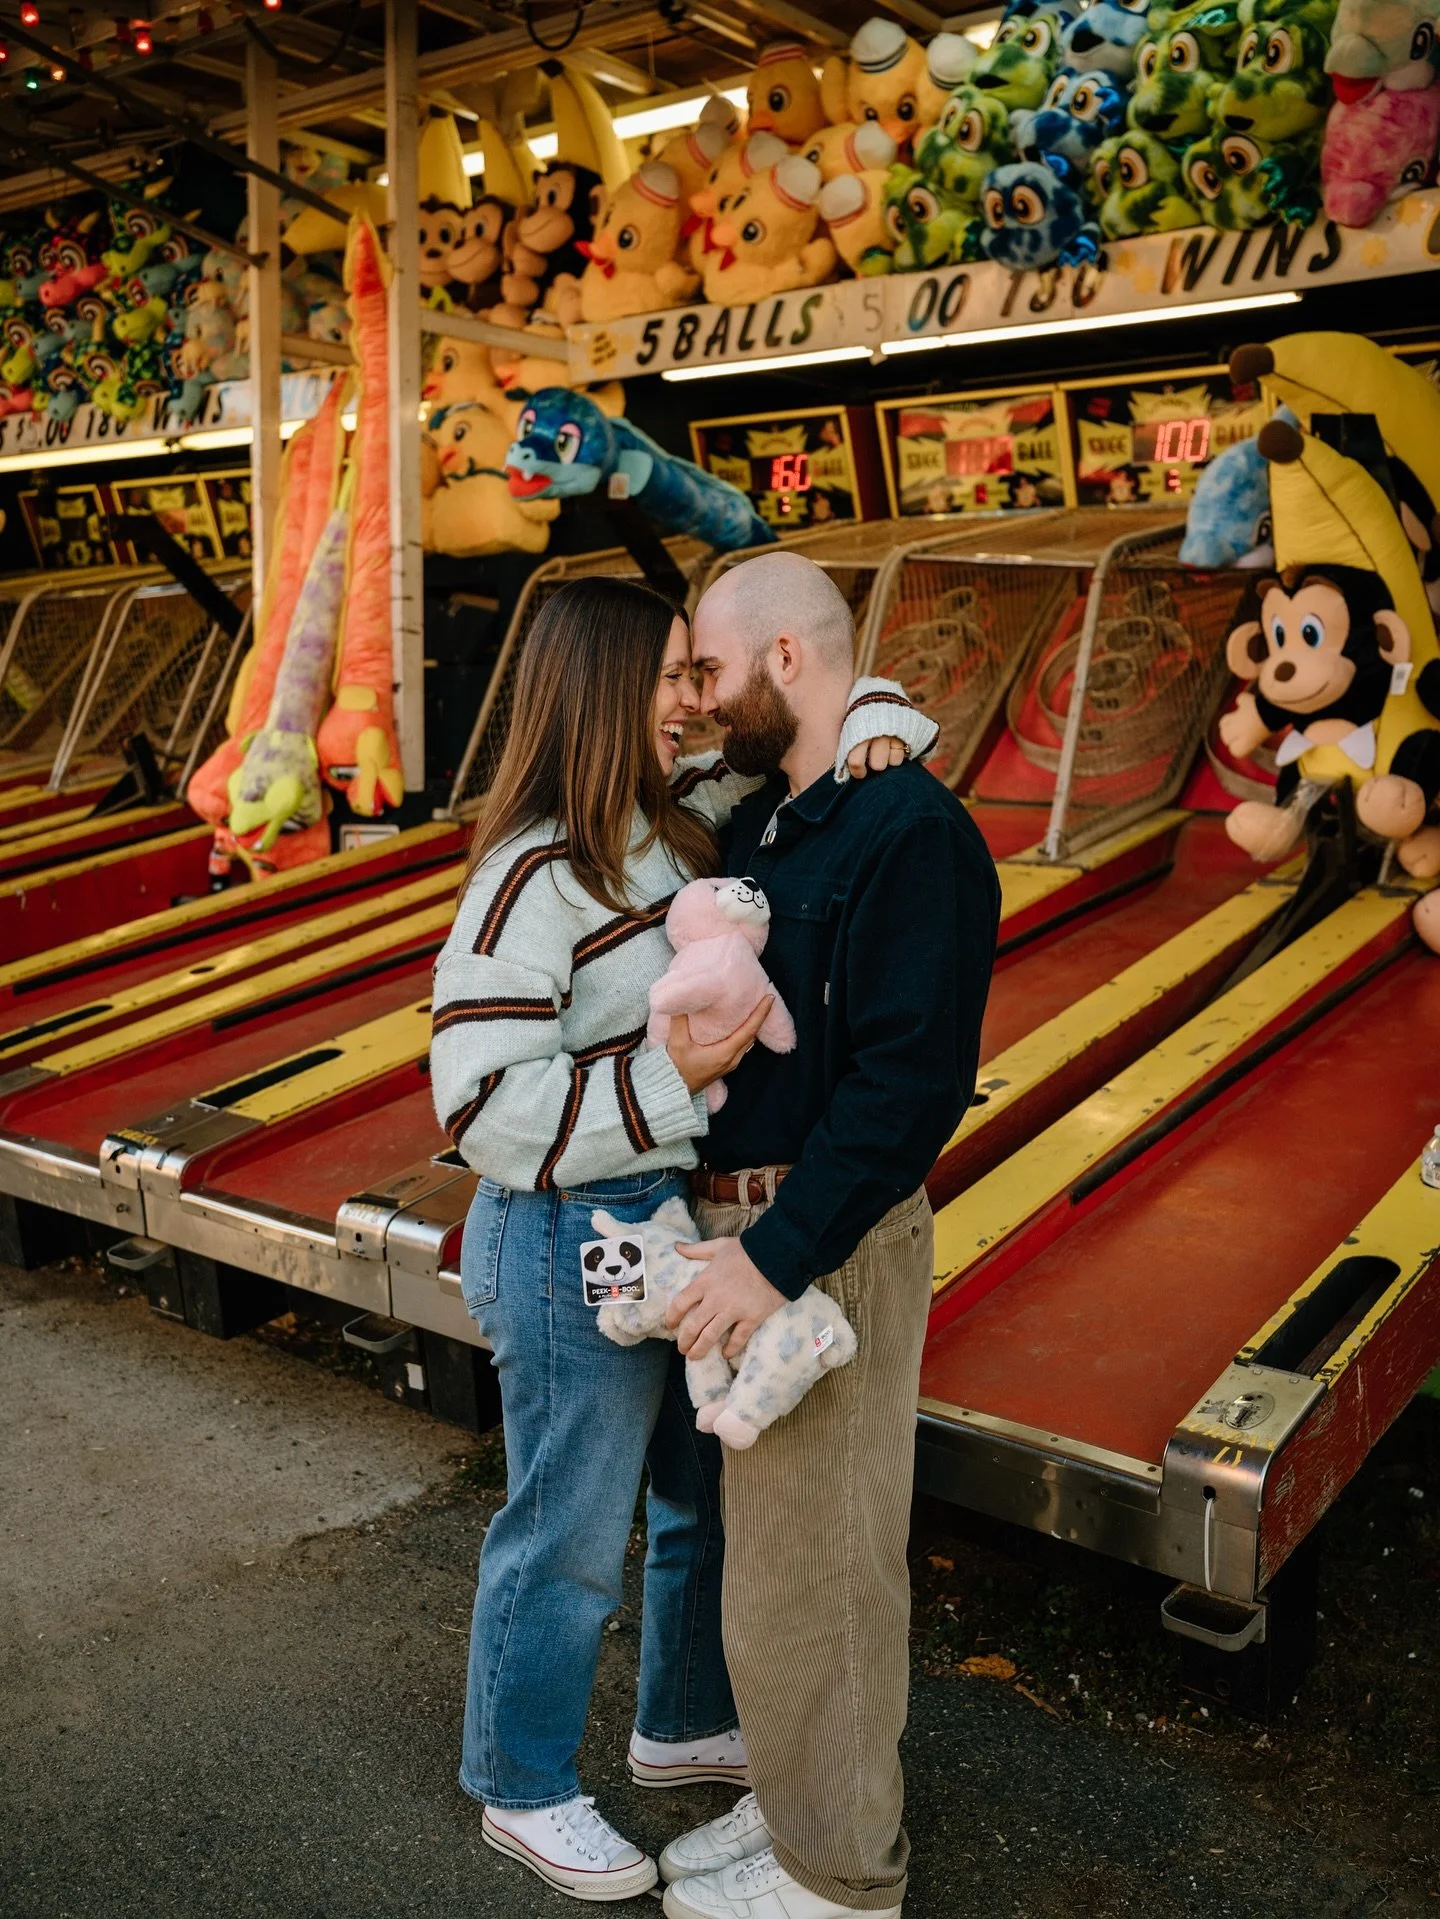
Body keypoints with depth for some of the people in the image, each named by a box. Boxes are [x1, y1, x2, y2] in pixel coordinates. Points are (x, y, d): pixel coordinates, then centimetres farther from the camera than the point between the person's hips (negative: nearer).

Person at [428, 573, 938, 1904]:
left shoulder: (690, 819, 2)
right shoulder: (533, 876, -20)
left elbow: (810, 716, 14)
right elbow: (482, 1104, -23)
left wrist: (877, 727, -8)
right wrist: (671, 1077, -26)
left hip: (690, 1219, 8)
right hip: (575, 1246, -8)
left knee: (710, 1494, 23)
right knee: (572, 1533, 10)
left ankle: (685, 1725, 48)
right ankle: (524, 1791, 36)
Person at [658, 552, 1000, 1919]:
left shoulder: (912, 834, -18)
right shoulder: (759, 821, 11)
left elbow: (910, 1080, -24)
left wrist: (778, 1258, -24)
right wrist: (717, 1225, 8)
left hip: (830, 1242, -9)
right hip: (743, 1227, 9)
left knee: (808, 1565, 4)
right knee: (772, 1539, 20)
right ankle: (793, 1806, 39)